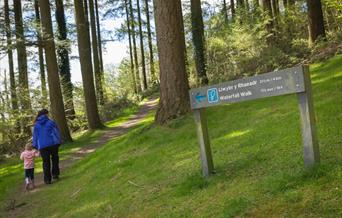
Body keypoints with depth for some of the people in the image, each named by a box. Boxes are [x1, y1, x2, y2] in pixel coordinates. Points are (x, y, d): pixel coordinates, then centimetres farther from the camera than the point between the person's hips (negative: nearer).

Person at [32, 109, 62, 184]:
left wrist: (36, 146, 12)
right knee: (55, 159, 19)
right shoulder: (51, 122, -4)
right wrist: (58, 142, 6)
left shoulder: (36, 125, 3)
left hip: (42, 146, 2)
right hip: (53, 144, -2)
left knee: (46, 162, 8)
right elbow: (57, 133, -2)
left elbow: (35, 136, 6)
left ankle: (47, 179, 7)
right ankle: (55, 174, 12)